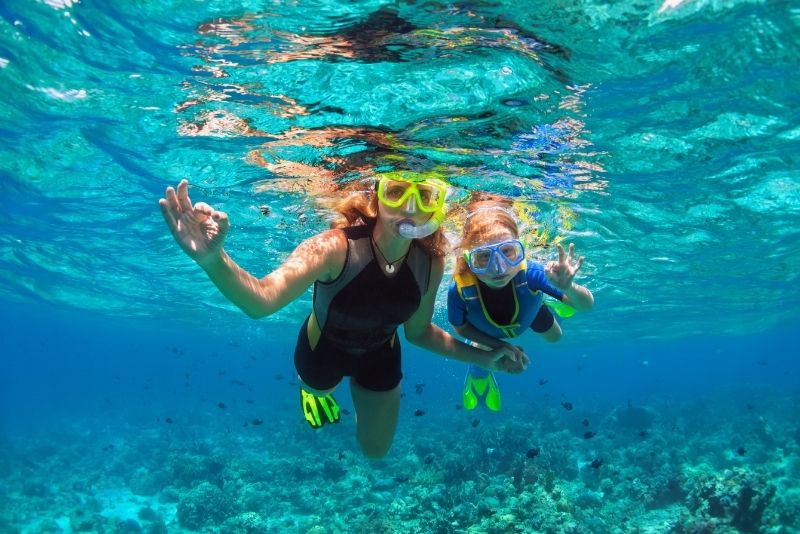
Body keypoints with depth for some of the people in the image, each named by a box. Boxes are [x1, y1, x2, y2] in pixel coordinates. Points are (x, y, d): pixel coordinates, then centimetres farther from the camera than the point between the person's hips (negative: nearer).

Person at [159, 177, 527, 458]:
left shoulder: (430, 263, -26)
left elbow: (418, 331, -8)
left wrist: (482, 358, -11)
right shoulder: (335, 248, -41)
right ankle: (311, 388, 67)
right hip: (323, 348, -3)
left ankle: (361, 394, 52)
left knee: (376, 450, 24)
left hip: (380, 357, 3)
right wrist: (214, 260, -77)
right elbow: (261, 300, -57)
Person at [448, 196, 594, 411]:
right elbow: (460, 327, -21)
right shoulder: (459, 290, -46)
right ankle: (479, 376, 55)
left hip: (528, 310, 1)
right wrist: (500, 345, -23)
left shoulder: (529, 273, -48)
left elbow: (587, 305, -39)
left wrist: (568, 288, -61)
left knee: (554, 337, 28)